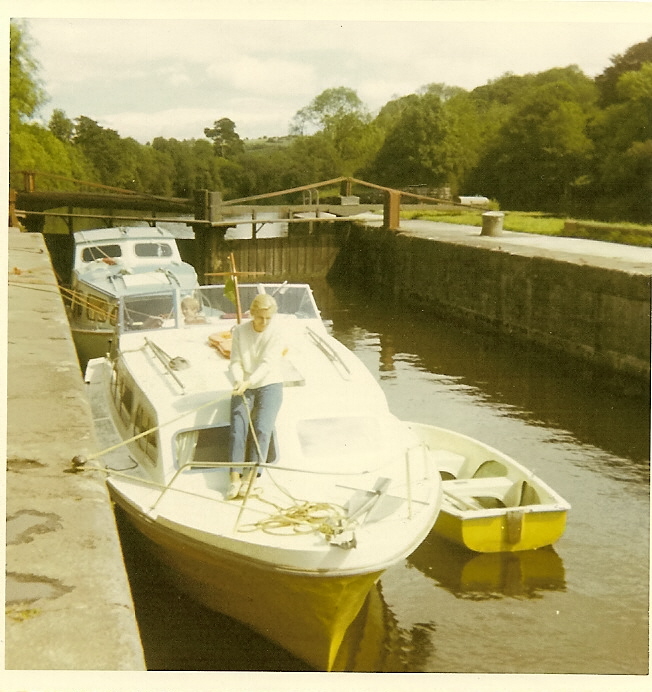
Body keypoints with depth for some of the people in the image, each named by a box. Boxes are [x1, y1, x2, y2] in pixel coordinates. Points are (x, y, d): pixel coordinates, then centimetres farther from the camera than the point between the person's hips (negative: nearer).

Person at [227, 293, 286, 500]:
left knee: (262, 428, -22)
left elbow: (268, 364, -17)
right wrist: (238, 380, -23)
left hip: (269, 384, -2)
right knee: (238, 428, -19)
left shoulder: (276, 333, -6)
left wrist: (248, 382, -31)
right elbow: (235, 362, -1)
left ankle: (250, 477, -25)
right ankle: (235, 477, -24)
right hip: (243, 387, 2)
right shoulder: (239, 331, 3)